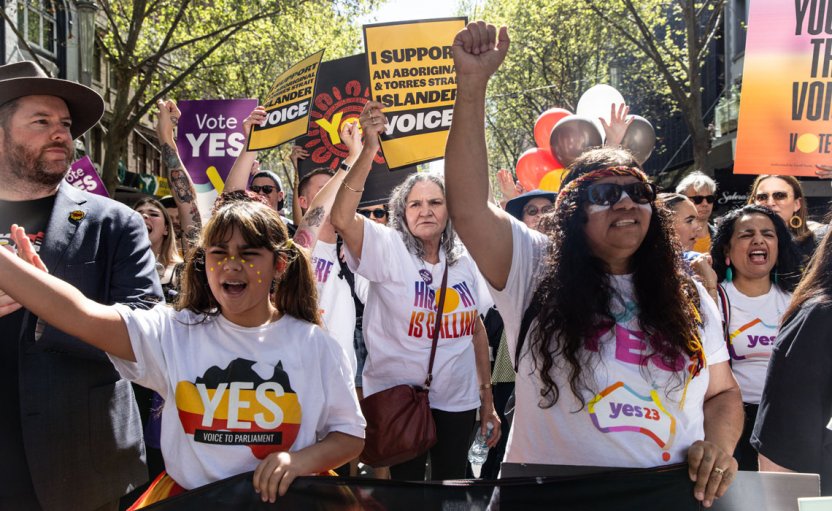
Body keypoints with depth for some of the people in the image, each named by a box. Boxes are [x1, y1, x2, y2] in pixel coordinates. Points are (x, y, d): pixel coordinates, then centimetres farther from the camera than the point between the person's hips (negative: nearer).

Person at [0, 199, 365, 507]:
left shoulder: (313, 344, 0)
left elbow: (351, 436, 6)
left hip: (280, 499, 0)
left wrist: (300, 459, -13)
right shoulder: (175, 333, 1)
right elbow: (78, 314, -12)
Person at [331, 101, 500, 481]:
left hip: (457, 402, 4)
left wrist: (487, 399, 10)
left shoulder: (465, 262, 4)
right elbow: (341, 218, -28)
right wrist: (369, 149, -36)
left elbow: (477, 330, 10)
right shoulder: (387, 249, -10)